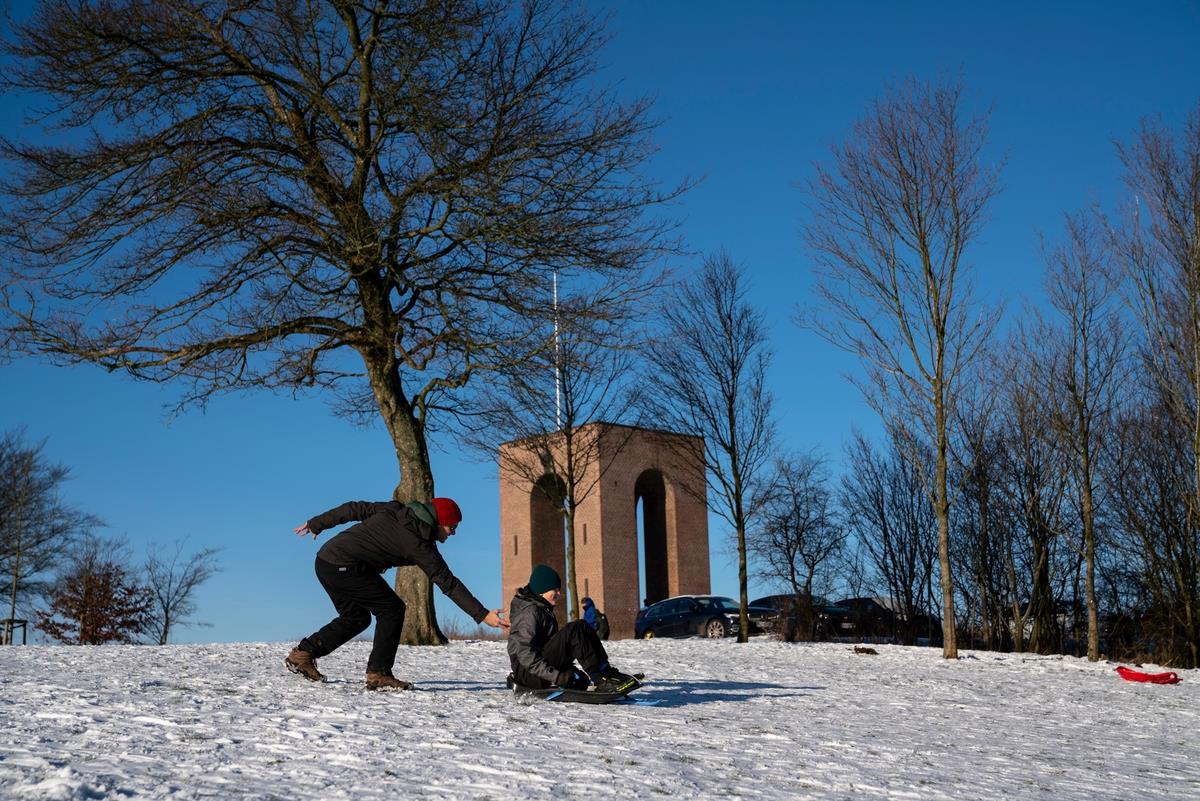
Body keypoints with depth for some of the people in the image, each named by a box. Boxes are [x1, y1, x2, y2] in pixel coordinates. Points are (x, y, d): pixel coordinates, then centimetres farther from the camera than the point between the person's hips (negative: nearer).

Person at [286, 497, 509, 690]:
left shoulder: (396, 510, 13)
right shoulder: (418, 544, -7)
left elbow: (353, 509, 17)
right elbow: (448, 583, -10)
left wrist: (316, 524, 29)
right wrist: (482, 615, -10)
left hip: (324, 559, 9)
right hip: (343, 567, -9)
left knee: (356, 617, 22)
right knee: (392, 610, 0)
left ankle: (302, 654, 24)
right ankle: (379, 674, -1)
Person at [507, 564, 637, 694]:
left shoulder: (543, 609, 20)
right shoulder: (529, 611, -13)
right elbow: (525, 654, -22)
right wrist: (557, 676, -27)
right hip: (527, 672, -10)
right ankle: (602, 680, -26)